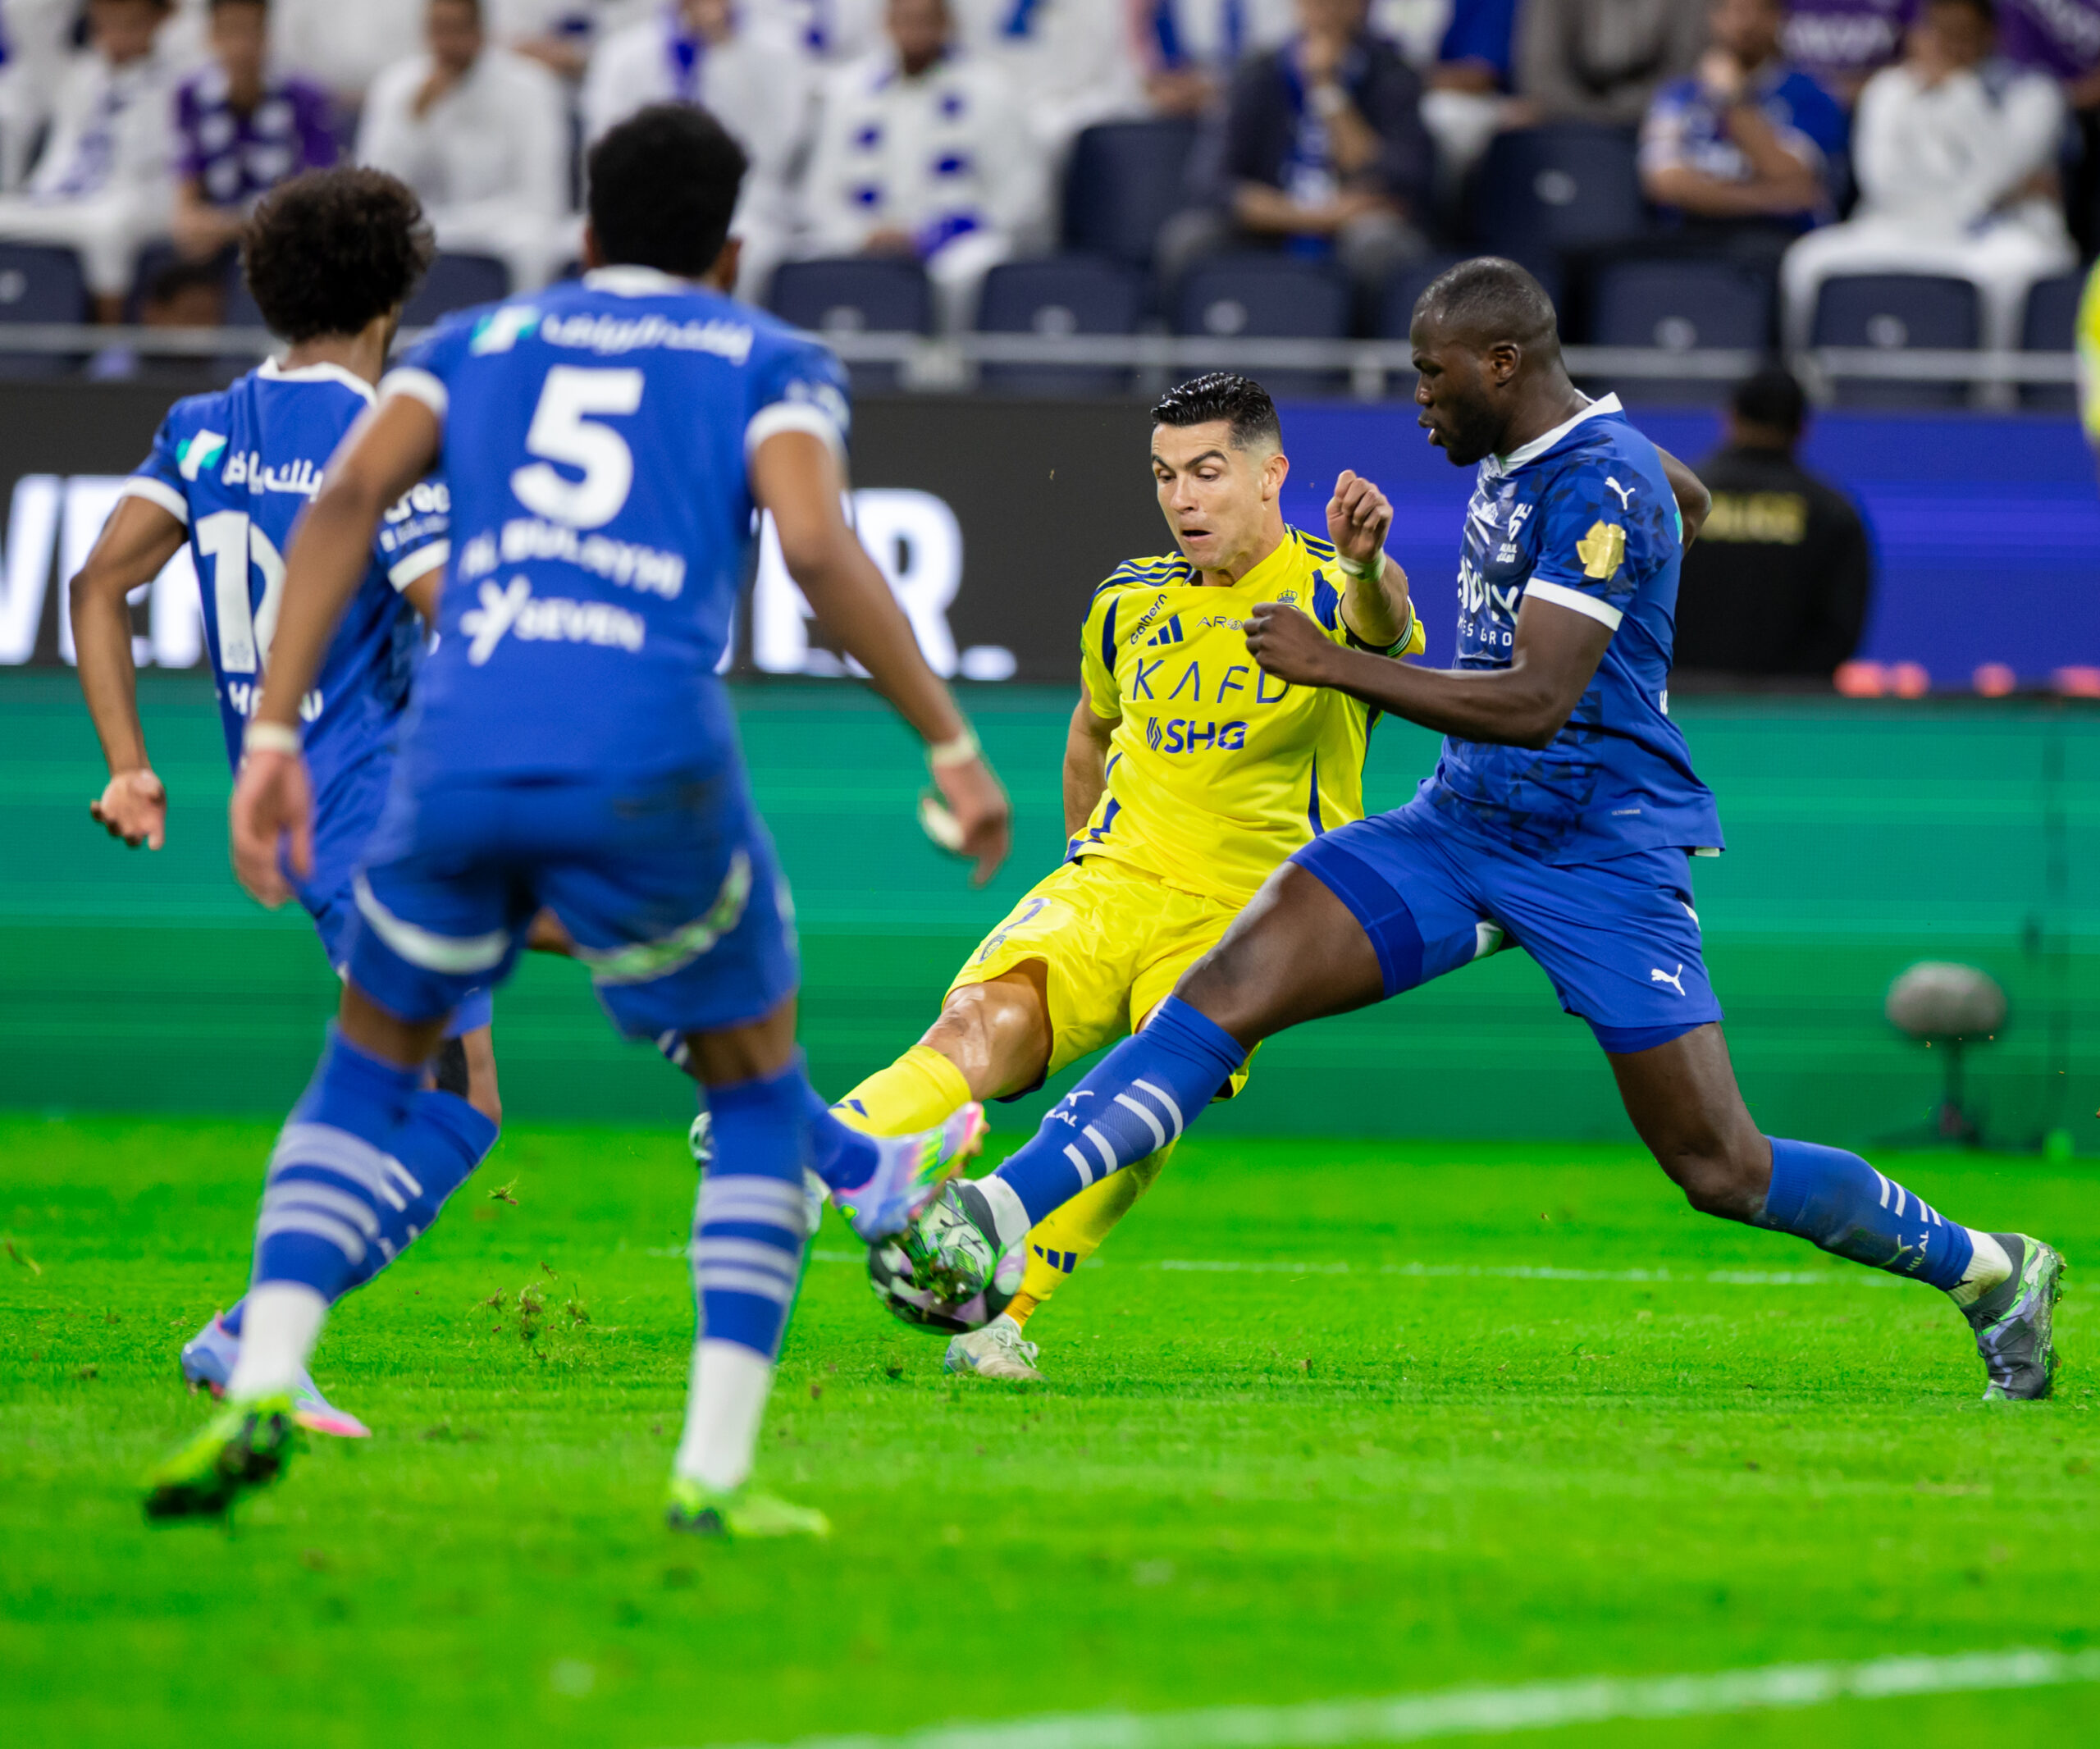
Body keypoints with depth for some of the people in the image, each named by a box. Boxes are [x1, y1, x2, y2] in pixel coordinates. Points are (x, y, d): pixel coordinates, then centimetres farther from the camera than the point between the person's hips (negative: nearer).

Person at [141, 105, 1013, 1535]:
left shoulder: (480, 344, 25)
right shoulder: (771, 364, 18)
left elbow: (348, 499, 7)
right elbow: (819, 547, -2)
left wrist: (273, 738, 4)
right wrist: (950, 742, 2)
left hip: (457, 760, 2)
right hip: (650, 763, -2)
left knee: (372, 1067, 24)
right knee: (759, 1094, 19)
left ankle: (261, 1391, 2)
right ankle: (715, 1471, 7)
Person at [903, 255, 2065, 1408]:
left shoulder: (1603, 483, -18)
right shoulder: (1508, 467, 9)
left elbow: (1535, 703, -25)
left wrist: (1335, 666, -23)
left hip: (1599, 856, -7)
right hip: (1461, 827, 8)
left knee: (1724, 1172, -5)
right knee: (1232, 987, -12)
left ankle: (1990, 1272, 17)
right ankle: (994, 1223, -19)